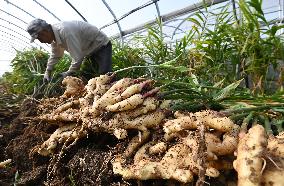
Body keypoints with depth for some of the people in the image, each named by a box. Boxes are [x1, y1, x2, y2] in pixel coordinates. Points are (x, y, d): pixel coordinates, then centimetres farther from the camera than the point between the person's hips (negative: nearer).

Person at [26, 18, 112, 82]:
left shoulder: (65, 31, -33)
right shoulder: (54, 35, -3)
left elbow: (77, 58, -31)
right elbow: (55, 55, 14)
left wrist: (68, 74, -16)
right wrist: (47, 72, 8)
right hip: (90, 50, 9)